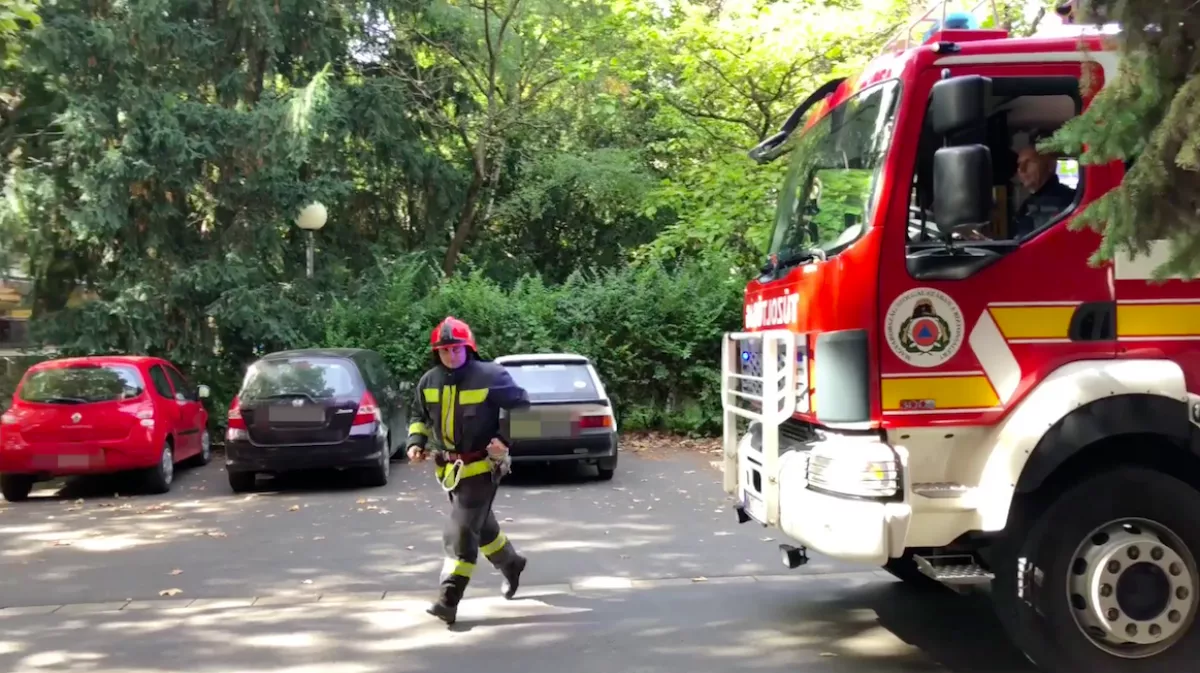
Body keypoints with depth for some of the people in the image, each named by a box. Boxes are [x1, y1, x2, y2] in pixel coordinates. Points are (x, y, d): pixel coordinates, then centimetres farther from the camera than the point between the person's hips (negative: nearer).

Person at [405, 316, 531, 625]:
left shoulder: (490, 376, -15)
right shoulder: (429, 382, 2)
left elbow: (521, 406, -7)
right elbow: (421, 418, 16)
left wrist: (505, 440, -16)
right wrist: (416, 442, -2)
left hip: (482, 466, -7)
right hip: (450, 467, 7)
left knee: (461, 531, -12)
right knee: (480, 525, 21)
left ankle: (449, 600, -12)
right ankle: (511, 564, 47)